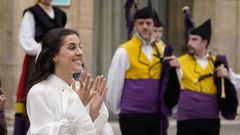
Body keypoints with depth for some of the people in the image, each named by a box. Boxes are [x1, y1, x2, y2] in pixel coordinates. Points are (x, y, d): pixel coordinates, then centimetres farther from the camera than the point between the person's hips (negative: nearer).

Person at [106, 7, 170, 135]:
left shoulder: (162, 50, 9)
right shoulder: (125, 51, -5)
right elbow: (113, 85, -2)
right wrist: (120, 111, 5)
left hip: (157, 116, 4)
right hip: (132, 116, -4)